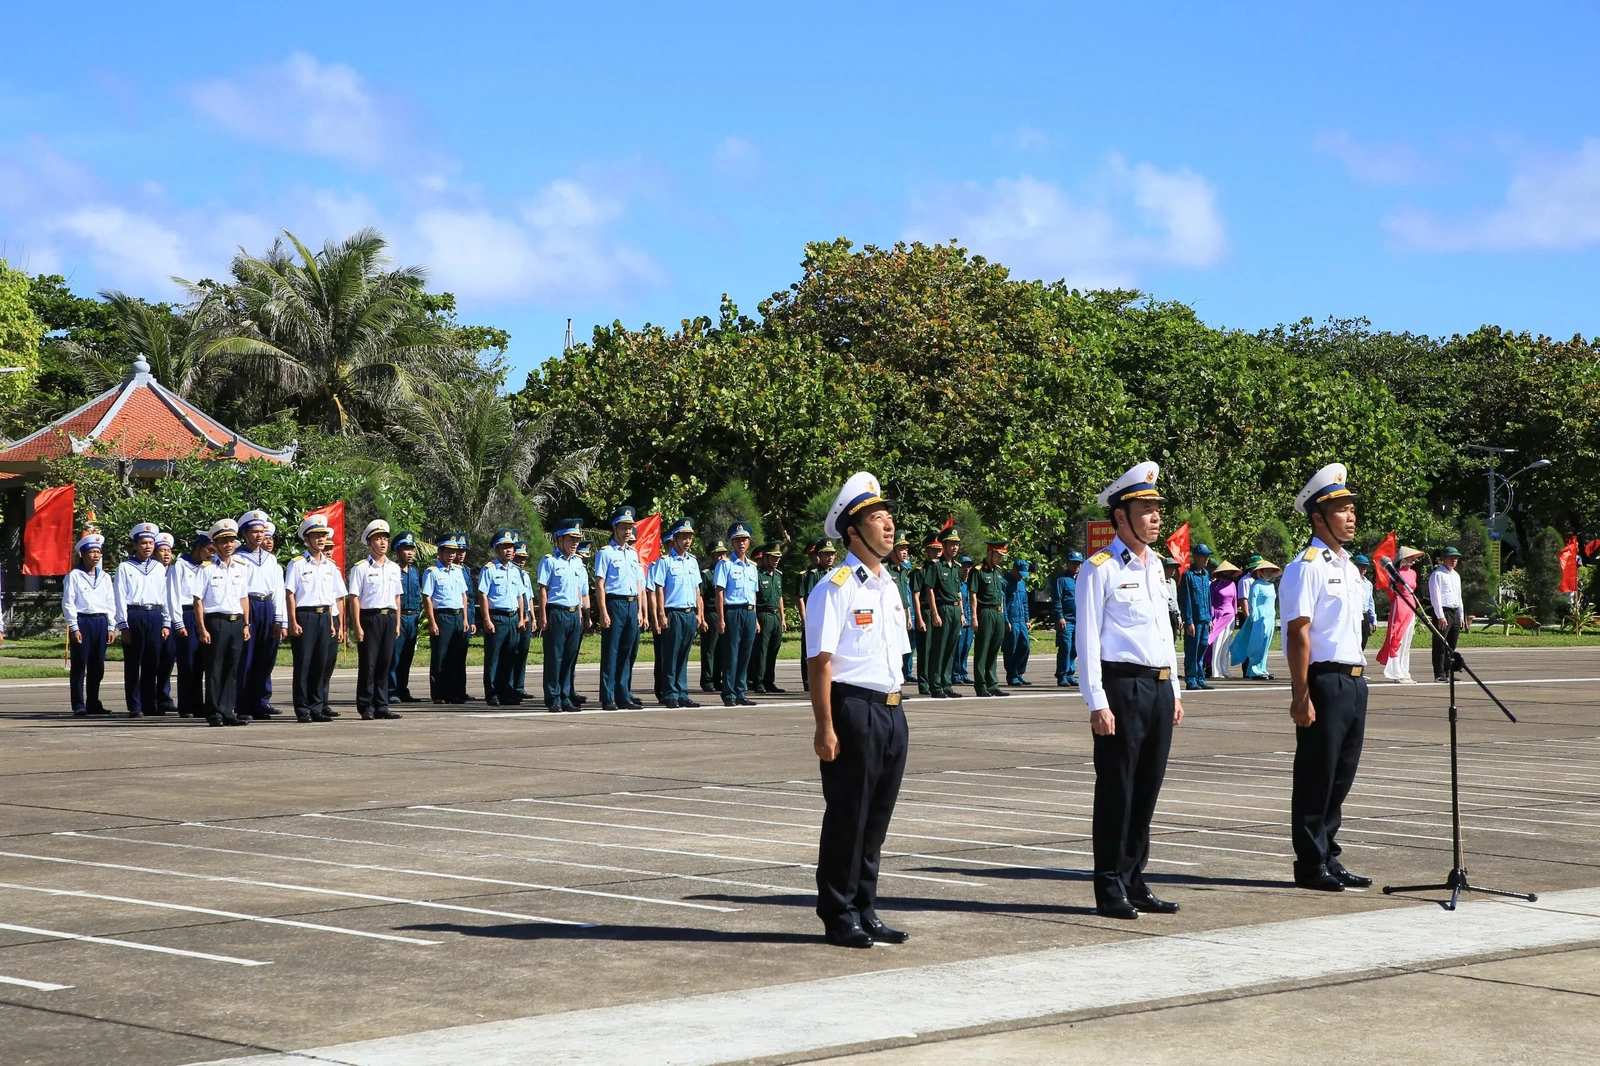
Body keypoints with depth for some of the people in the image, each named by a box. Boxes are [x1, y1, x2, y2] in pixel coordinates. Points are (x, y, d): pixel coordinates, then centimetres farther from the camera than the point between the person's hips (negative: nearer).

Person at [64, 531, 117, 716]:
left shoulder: (105, 577, 14)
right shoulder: (74, 576, -1)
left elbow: (111, 603, 15)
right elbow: (68, 603, -5)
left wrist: (111, 627, 8)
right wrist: (74, 628, -11)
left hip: (101, 622, 5)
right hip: (82, 621, -5)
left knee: (97, 666, 7)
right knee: (79, 665, -3)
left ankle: (93, 704, 15)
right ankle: (79, 706, -2)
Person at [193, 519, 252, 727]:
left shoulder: (242, 567, 11)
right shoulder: (207, 568, -3)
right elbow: (198, 600, -5)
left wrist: (246, 624, 10)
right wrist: (202, 629, -10)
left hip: (236, 622, 4)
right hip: (215, 622, -4)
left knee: (233, 670, 4)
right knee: (214, 671, 0)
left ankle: (228, 712, 9)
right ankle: (214, 713, 6)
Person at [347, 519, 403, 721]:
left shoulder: (394, 568, 13)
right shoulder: (361, 568, -4)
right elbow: (354, 598, -7)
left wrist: (397, 623, 13)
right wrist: (357, 626, -12)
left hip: (389, 618, 5)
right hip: (369, 618, -5)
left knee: (385, 664, 6)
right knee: (368, 664, -2)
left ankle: (381, 705, 13)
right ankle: (366, 707, 3)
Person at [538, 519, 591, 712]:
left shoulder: (578, 562, 15)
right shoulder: (549, 561, -4)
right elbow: (543, 589, -7)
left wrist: (583, 615, 15)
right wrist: (543, 616, -12)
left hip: (574, 614, 6)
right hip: (556, 614, -6)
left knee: (570, 658, 7)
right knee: (554, 657, -3)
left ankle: (566, 698, 13)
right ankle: (553, 700, 0)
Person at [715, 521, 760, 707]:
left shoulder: (752, 567, 16)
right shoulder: (726, 564, -2)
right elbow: (720, 592, -7)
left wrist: (755, 618, 15)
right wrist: (720, 618, -13)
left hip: (749, 613, 6)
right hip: (733, 612, -6)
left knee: (745, 654, 7)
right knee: (731, 654, -4)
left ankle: (740, 693, 13)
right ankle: (729, 695, -1)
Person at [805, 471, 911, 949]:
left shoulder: (889, 586, 16)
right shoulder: (835, 588, -10)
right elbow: (821, 662, -14)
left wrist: (895, 705, 17)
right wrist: (825, 728, -18)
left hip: (891, 710, 8)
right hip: (854, 709, -8)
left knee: (877, 816, 13)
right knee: (847, 816, 0)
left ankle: (865, 913, 22)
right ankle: (839, 918, 11)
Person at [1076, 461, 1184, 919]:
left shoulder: (1156, 565, 16)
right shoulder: (1099, 569, -8)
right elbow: (1088, 640, -11)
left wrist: (1174, 690, 19)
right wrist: (1097, 703, -16)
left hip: (1159, 687, 7)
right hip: (1122, 687, -7)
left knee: (1147, 788, 10)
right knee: (1116, 791, -2)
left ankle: (1134, 881, 19)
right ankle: (1110, 889, 5)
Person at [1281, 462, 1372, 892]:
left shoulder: (1349, 567, 17)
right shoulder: (1307, 567, -11)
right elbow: (1298, 634, -16)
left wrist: (1358, 677, 18)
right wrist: (1300, 696, -20)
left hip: (1354, 680, 9)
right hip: (1325, 681, -9)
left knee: (1341, 776, 13)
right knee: (1316, 776, -2)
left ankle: (1328, 858, 21)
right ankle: (1311, 864, 5)